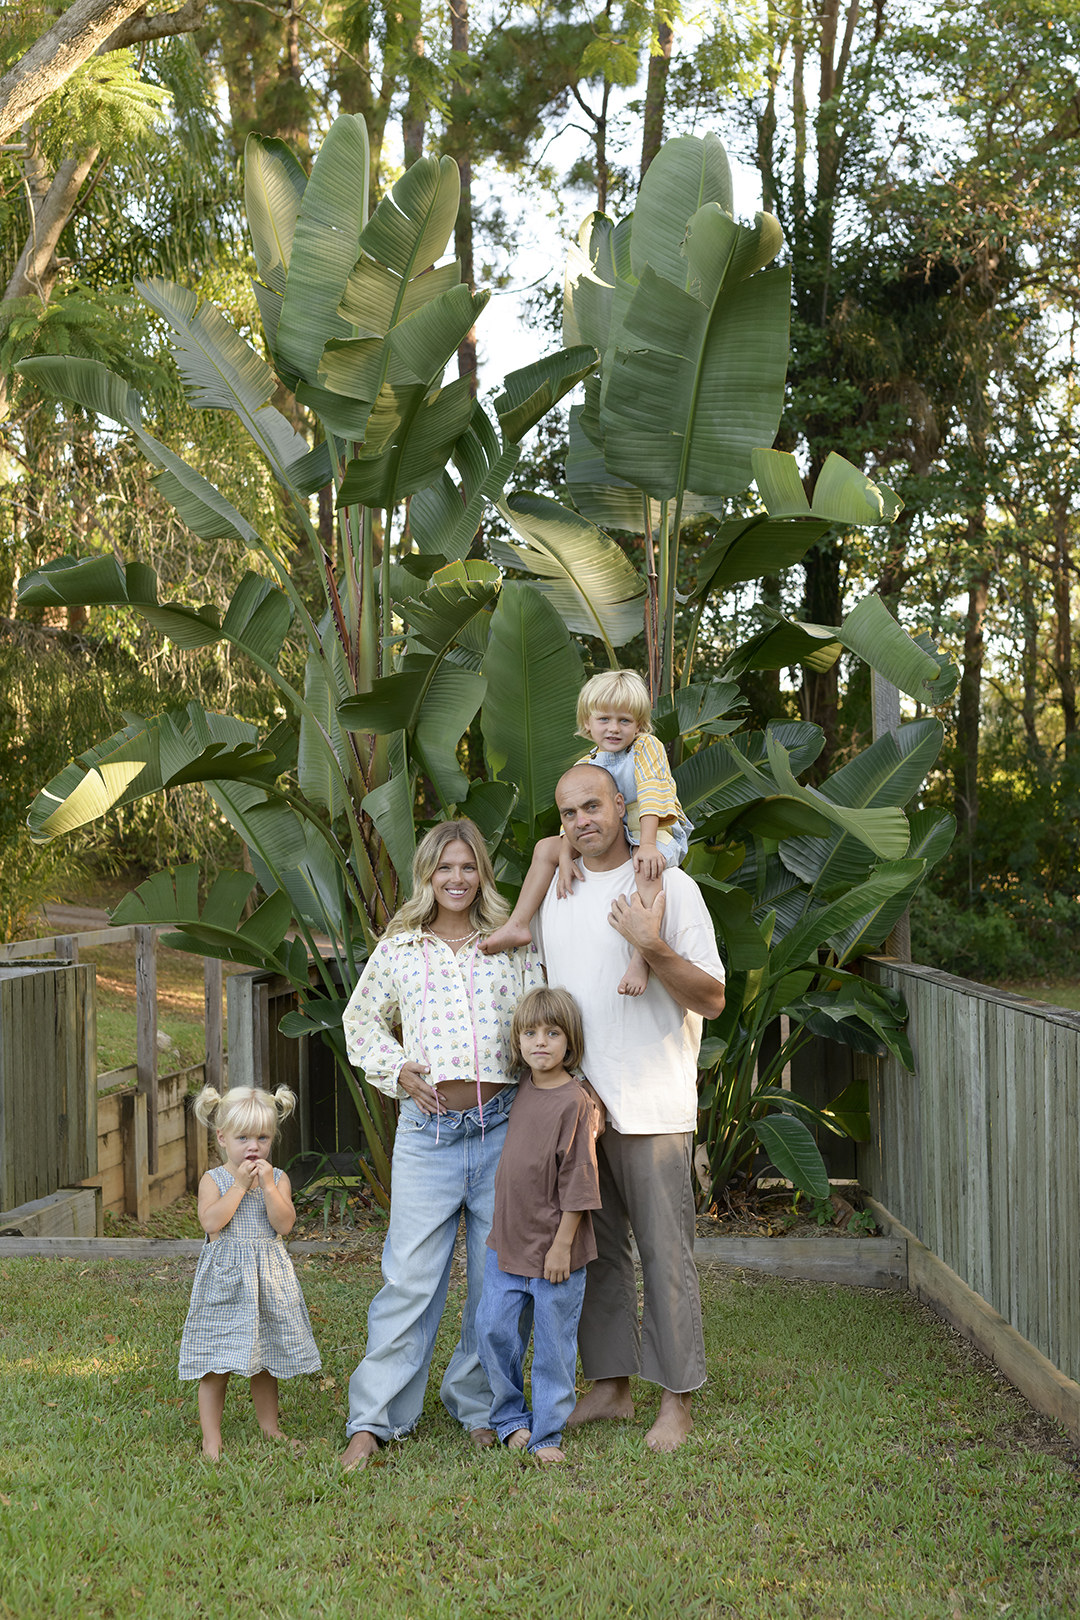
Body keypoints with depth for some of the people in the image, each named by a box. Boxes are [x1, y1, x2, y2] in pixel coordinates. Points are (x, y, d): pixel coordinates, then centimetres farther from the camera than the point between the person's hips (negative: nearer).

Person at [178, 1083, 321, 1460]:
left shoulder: (277, 1178, 3)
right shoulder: (214, 1180, -4)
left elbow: (284, 1224, -9)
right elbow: (211, 1222, -20)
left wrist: (268, 1185, -17)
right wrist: (240, 1184, -18)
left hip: (269, 1277, 3)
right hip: (225, 1280, -3)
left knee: (265, 1360, 14)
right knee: (217, 1365, -1)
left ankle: (270, 1429, 28)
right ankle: (211, 1439, 8)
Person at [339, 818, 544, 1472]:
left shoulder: (513, 947, 8)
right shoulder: (398, 949, 7)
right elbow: (361, 1018, 18)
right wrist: (396, 1069, 2)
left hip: (503, 1127, 1)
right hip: (428, 1128, -1)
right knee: (410, 1276, -2)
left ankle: (478, 1404, 23)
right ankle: (374, 1418, 6)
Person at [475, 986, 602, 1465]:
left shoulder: (575, 1102, -15)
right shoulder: (523, 1091, 6)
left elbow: (577, 1179, -15)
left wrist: (562, 1244, -16)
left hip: (554, 1248, -6)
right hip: (508, 1241, 6)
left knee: (553, 1343, 4)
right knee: (493, 1329, 7)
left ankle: (547, 1434, 16)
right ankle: (511, 1418, 24)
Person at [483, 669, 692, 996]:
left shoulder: (646, 748, -7)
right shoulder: (585, 767, 7)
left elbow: (651, 795, -19)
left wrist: (647, 845, -33)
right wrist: (566, 856, -20)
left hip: (658, 835, -7)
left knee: (646, 868, -41)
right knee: (545, 847, 4)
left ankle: (641, 959, -49)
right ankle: (518, 925, 1)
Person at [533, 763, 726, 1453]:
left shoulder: (669, 886, -6)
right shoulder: (554, 893, 12)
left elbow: (713, 1000, -10)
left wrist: (652, 947, -22)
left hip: (652, 1105, -5)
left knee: (665, 1252, -1)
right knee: (595, 1248, 12)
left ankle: (678, 1397, 9)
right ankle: (611, 1383, 23)